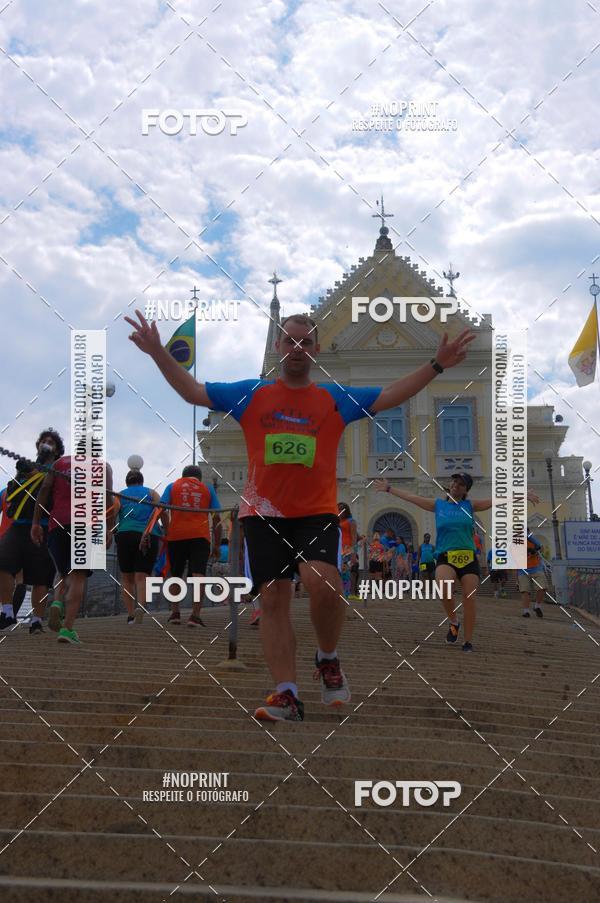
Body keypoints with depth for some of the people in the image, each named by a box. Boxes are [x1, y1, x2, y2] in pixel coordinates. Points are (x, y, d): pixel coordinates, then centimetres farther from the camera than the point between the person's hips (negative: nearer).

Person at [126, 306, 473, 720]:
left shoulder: (336, 399, 8)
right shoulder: (251, 394, 8)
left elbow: (391, 396, 8)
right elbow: (193, 391, 7)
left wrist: (437, 365, 1)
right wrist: (159, 353, -2)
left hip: (317, 513, -1)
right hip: (264, 512, 1)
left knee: (322, 580, -24)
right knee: (274, 598, -2)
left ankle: (328, 659, 4)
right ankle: (287, 694, 3)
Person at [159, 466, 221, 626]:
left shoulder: (172, 486, 16)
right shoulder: (208, 489, 17)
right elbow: (216, 518, 11)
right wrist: (217, 544, 15)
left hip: (176, 535, 1)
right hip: (200, 535, -1)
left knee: (175, 575, 17)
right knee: (198, 574, -10)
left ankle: (175, 613, 15)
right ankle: (195, 615, -22)